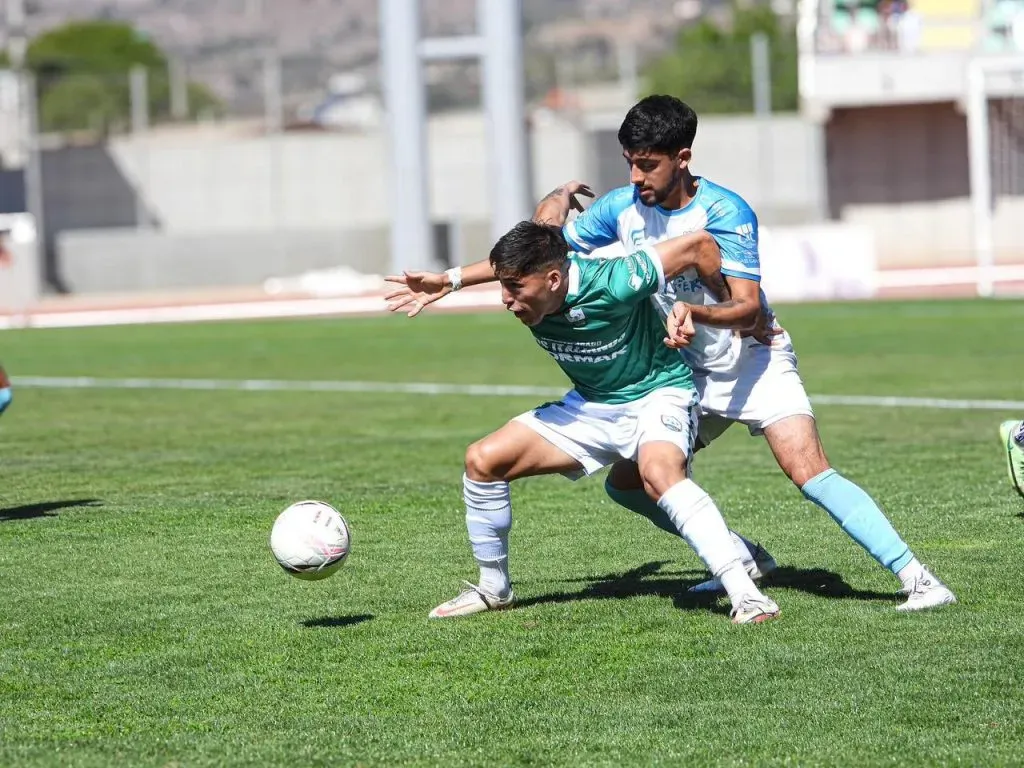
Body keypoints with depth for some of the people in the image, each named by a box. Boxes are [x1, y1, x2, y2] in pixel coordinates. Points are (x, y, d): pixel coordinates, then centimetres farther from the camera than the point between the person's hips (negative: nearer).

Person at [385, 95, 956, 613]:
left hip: (753, 360, -7)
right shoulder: (623, 208, -4)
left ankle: (914, 575, -24)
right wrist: (449, 281, 4)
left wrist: (690, 311, -46)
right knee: (628, 483, 2)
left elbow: (749, 309, -27)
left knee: (810, 471, -24)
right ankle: (744, 557, 17)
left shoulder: (725, 212, -20)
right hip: (689, 374, 7)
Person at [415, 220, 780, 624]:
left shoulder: (611, 285, -33)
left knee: (659, 474, -39)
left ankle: (745, 595, -42)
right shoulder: (529, 286, -15)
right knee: (481, 459, -3)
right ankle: (493, 589, 14)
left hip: (658, 393, -7)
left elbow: (699, 246, -22)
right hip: (590, 405, 7)